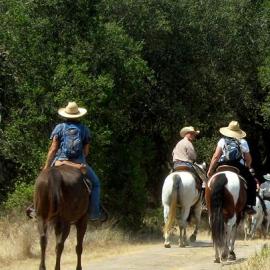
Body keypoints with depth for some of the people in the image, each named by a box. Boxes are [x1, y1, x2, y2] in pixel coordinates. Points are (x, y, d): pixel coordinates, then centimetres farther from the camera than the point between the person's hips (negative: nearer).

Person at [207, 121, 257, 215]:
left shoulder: (222, 141, 4)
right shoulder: (243, 142, 3)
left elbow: (216, 157, 0)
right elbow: (248, 159, 8)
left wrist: (210, 170, 6)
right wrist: (248, 168, 28)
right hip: (239, 167, -1)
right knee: (252, 182, 18)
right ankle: (249, 205, 7)